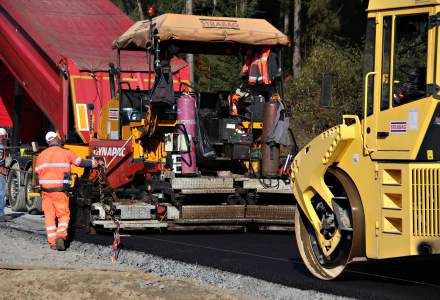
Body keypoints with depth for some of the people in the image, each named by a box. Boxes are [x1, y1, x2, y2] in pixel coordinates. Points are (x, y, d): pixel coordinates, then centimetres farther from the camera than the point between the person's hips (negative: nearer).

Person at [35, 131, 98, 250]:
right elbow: (81, 162, 5)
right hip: (59, 190, -4)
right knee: (63, 215, 4)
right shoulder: (66, 153, -1)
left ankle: (52, 242, 8)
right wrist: (94, 163, 21)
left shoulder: (41, 155, 10)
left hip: (45, 189, 4)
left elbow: (37, 172, 12)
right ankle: (60, 236, -18)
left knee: (49, 216, 9)